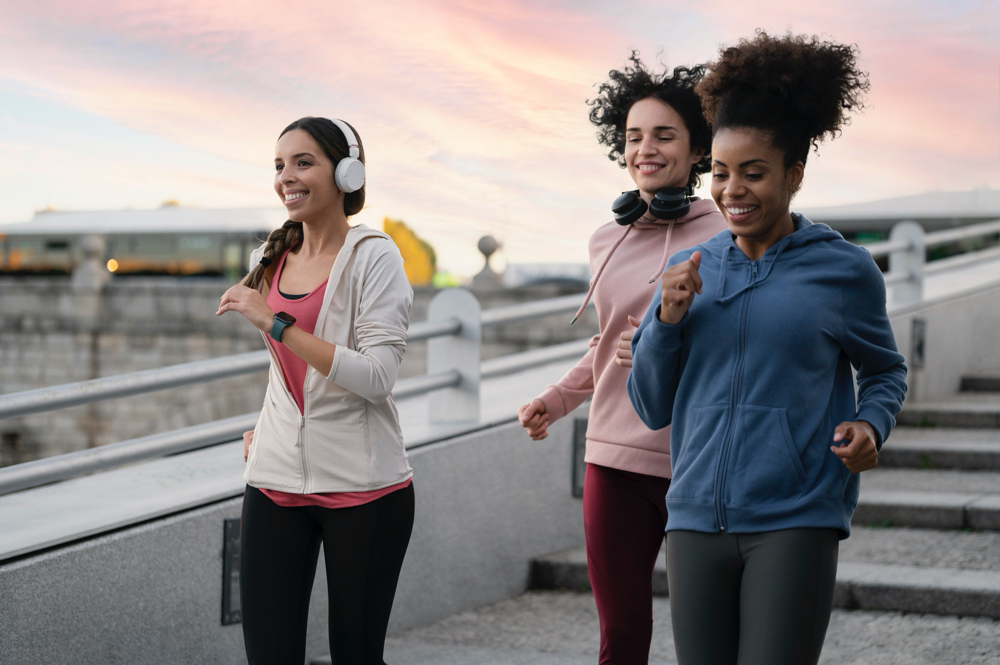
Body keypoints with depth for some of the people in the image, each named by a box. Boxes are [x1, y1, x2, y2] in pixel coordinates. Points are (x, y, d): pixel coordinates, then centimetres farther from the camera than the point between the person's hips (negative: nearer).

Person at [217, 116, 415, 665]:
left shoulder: (373, 257, -8)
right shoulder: (270, 259, 11)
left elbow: (375, 378, -19)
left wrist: (275, 323, -20)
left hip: (361, 488, -5)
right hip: (276, 480, 5)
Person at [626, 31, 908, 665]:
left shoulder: (844, 270, 1)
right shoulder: (691, 270, 9)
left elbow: (885, 370, 16)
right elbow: (652, 407, 12)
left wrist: (870, 425, -5)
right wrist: (668, 319, -4)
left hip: (797, 522, -3)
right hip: (698, 518, 4)